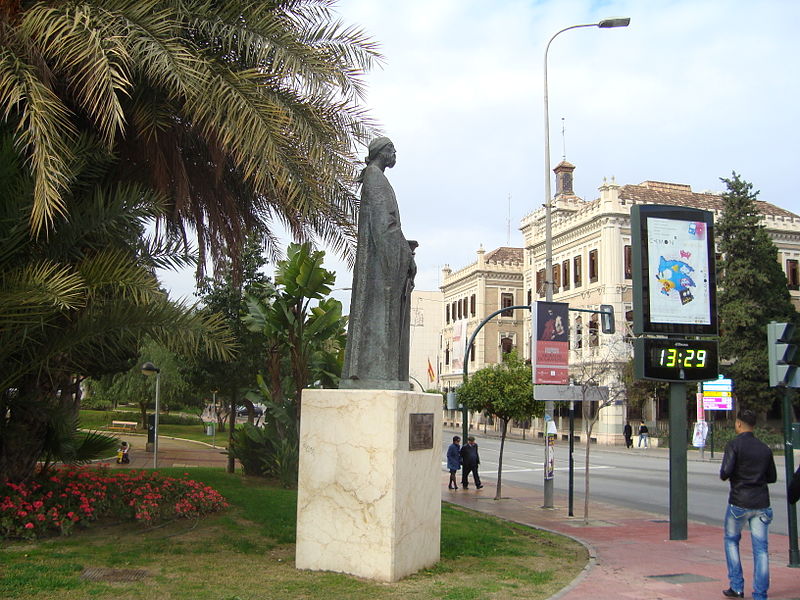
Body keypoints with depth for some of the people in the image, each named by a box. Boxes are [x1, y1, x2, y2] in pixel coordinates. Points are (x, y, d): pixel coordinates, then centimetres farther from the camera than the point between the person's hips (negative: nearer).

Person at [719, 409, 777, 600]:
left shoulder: (734, 445, -9)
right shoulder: (765, 448, 8)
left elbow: (726, 472, -18)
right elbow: (772, 477, 14)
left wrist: (723, 475, 3)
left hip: (739, 502, -4)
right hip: (761, 503, 4)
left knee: (731, 541, 15)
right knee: (761, 547, 4)